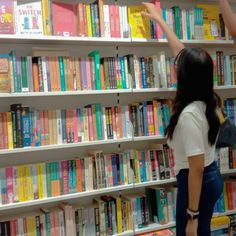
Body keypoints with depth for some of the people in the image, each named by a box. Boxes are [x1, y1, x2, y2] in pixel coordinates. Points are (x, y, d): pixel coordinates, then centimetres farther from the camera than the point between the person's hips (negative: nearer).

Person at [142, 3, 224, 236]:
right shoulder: (206, 100, -1)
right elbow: (180, 51, 10)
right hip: (212, 178, 9)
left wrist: (192, 215, -20)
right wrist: (159, 19, 20)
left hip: (198, 183, -8)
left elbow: (197, 168, -26)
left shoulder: (189, 114, -27)